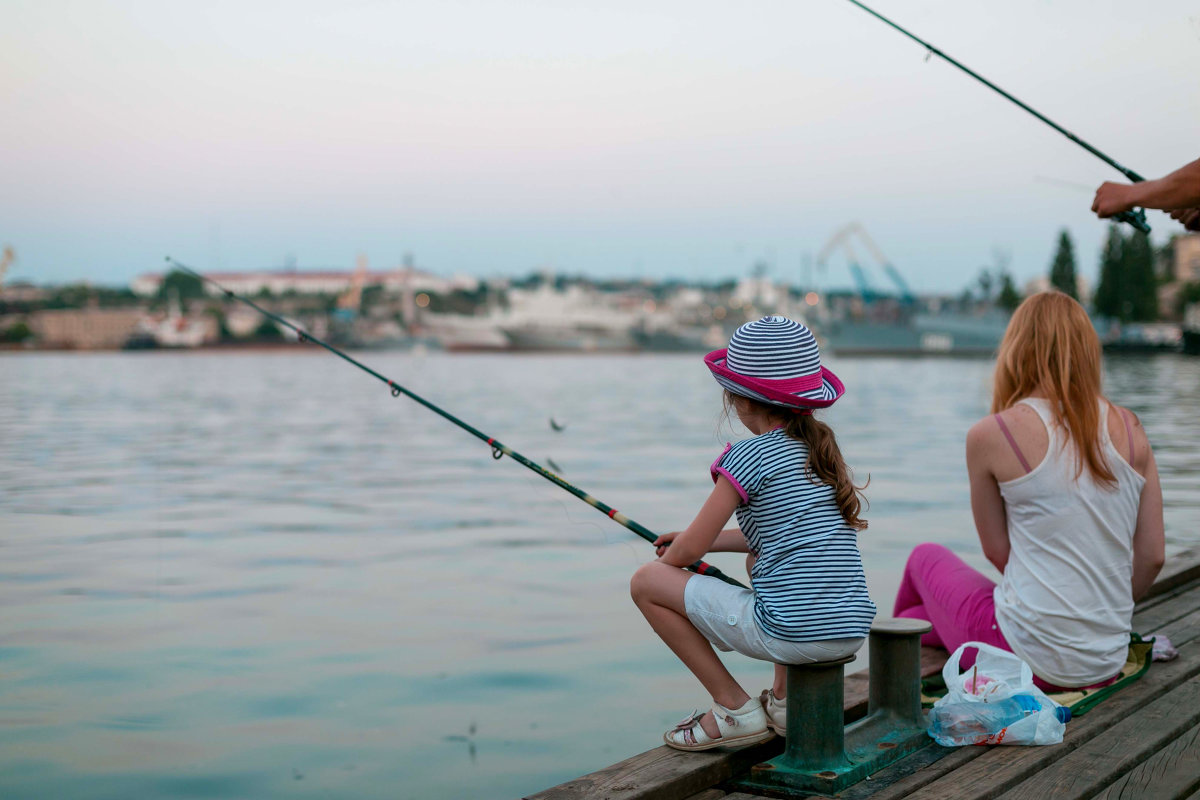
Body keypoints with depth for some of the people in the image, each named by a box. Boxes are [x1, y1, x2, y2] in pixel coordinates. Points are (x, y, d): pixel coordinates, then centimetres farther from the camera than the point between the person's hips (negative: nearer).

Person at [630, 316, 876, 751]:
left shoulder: (752, 456, -7)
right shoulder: (823, 450, 13)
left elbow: (687, 551, -3)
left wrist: (665, 560, 20)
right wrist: (698, 540, 31)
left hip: (789, 632, -8)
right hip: (852, 630, 8)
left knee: (646, 581, 4)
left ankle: (734, 708, 7)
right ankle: (785, 698, 25)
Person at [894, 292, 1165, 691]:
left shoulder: (991, 435, -9)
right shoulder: (1130, 431, 2)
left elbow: (997, 551, 0)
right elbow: (1152, 557, 4)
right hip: (1107, 665, 4)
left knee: (925, 558, 27)